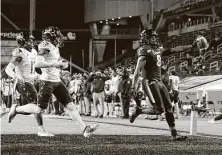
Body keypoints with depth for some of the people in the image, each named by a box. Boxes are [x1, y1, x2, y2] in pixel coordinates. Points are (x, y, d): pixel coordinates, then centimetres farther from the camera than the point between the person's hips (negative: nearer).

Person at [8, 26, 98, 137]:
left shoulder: (55, 47, 13)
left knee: (70, 105, 1)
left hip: (57, 81, 8)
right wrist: (54, 64, -22)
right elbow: (37, 64, -26)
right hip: (47, 81, -8)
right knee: (40, 109, -2)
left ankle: (84, 129, -2)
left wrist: (62, 64, 7)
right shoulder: (46, 46, -14)